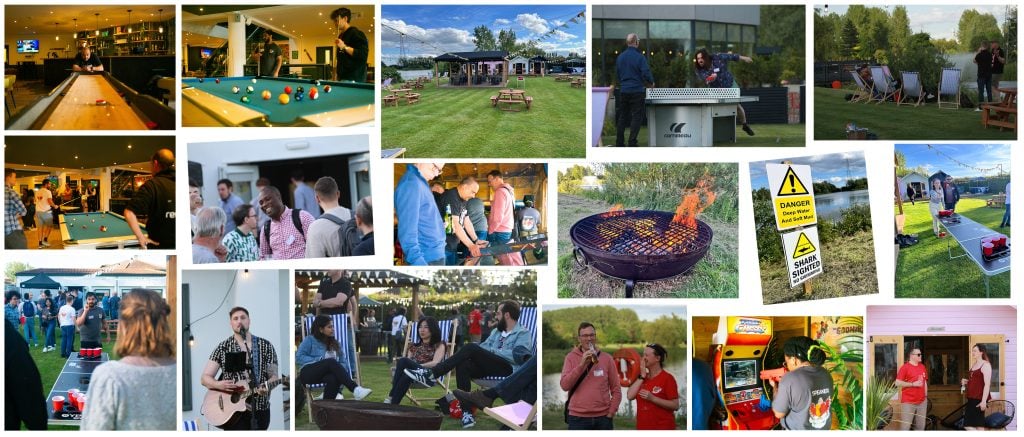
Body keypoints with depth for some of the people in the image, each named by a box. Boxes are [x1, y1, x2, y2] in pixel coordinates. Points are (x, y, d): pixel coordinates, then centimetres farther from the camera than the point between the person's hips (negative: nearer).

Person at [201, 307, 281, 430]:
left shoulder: (266, 346, 5)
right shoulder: (223, 348, 3)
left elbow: (274, 376, 4)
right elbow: (205, 378, 2)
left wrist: (267, 386, -19)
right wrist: (218, 385, -20)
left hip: (260, 409, 2)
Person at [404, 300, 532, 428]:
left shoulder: (523, 333, 4)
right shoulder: (497, 331, 27)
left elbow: (518, 356, -13)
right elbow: (483, 347, 17)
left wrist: (491, 351, -10)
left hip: (508, 369, -7)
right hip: (490, 366, 7)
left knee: (471, 348, -25)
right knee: (463, 364, -25)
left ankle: (432, 375, -26)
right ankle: (466, 412, -29)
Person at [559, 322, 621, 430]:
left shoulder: (607, 358, 4)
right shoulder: (571, 357, 2)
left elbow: (616, 390, 6)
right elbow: (564, 385, -10)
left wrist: (610, 413, -3)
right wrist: (581, 364, -18)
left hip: (603, 418, 1)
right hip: (578, 418, -1)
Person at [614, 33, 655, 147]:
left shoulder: (620, 57, 7)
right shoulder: (640, 57, -12)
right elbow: (646, 73, -15)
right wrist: (651, 82, 4)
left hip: (623, 91, 6)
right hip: (637, 91, -5)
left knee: (622, 116, 12)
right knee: (637, 117, 0)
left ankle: (619, 143, 14)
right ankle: (632, 143, -5)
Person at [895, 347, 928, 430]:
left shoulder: (922, 367, 12)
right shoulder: (905, 367, -8)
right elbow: (897, 383, -12)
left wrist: (926, 396, 16)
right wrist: (913, 384, -15)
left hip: (922, 402, 6)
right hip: (908, 402, -6)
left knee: (920, 426, 8)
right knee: (905, 426, -8)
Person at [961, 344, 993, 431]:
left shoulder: (985, 365, -8)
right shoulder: (974, 365, 19)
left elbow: (987, 384, -15)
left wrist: (984, 401, -22)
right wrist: (965, 382, 10)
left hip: (979, 399, -9)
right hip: (971, 399, 9)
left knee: (979, 425, -8)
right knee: (968, 426, 5)